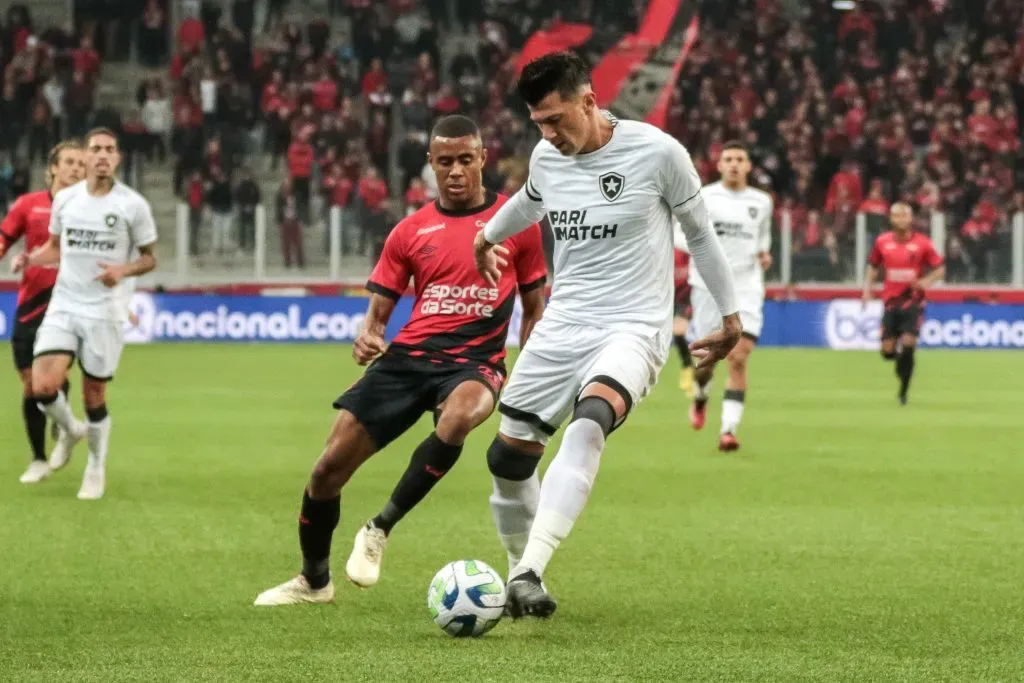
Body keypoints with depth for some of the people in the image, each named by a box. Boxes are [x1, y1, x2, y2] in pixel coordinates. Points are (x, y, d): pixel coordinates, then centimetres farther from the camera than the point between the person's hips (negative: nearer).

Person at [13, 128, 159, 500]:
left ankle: (97, 466, 25)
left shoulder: (133, 204, -6)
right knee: (43, 386, -13)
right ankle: (70, 430, 20)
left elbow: (149, 258, 2)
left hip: (105, 312, -2)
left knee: (94, 396, 2)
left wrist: (123, 270, -19)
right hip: (63, 306, 2)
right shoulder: (65, 199, 4)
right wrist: (31, 259, -3)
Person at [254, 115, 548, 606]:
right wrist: (367, 338, -10)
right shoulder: (411, 232, 10)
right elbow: (378, 311, 13)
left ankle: (379, 529, -21)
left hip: (474, 361, -3)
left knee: (458, 416, -40)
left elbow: (535, 310, 11)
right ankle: (314, 580, 22)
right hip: (407, 357, 3)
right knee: (331, 464, -4)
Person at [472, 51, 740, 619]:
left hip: (634, 328, -6)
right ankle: (521, 575, 24)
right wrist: (487, 237, 47)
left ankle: (529, 573, -42)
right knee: (507, 455, 1)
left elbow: (699, 232, 4)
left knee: (588, 423, -33)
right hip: (562, 325, 6)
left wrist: (730, 316, 10)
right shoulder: (546, 157, 3)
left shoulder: (656, 152, -11)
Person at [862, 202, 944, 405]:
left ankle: (904, 391, -2)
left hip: (913, 302, -3)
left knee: (908, 344, -16)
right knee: (887, 351, -2)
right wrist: (868, 288, 2)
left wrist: (927, 281, -16)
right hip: (890, 302, 3)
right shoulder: (882, 242, 3)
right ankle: (901, 363, 34)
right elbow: (873, 267, 17)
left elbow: (940, 269, 2)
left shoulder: (922, 243, -4)